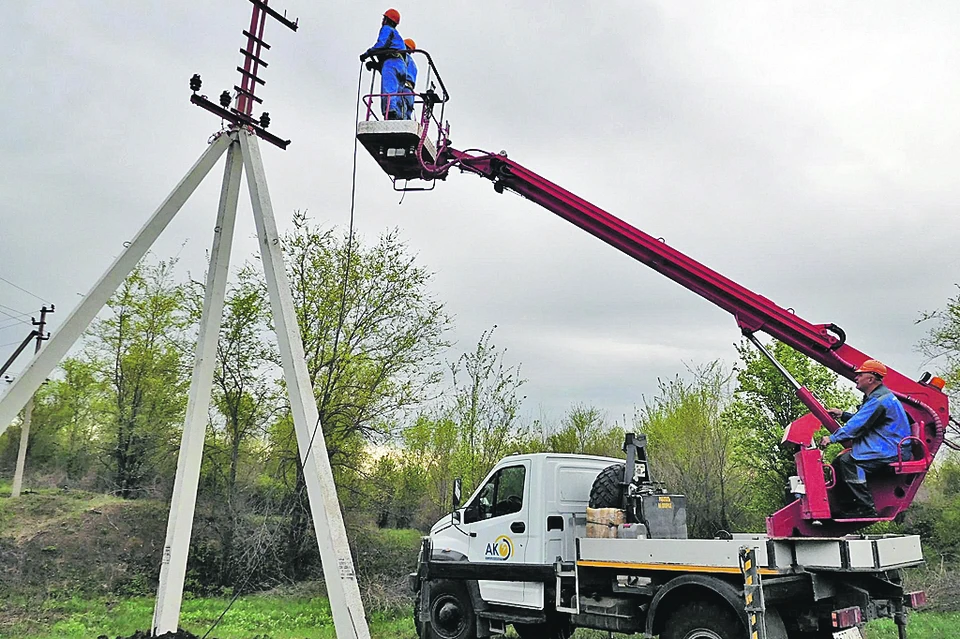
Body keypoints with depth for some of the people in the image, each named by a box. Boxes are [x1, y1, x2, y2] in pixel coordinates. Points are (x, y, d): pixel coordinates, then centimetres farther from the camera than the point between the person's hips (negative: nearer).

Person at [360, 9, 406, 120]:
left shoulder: (386, 29, 11)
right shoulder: (396, 34, 39)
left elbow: (382, 44, -8)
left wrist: (367, 53, -3)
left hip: (391, 62, -9)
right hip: (402, 64, 9)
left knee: (388, 89, -25)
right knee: (397, 93, 2)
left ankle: (390, 112, -44)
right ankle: (398, 116, -8)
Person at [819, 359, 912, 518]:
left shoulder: (880, 399, -18)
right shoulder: (876, 396, 17)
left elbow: (858, 425, -20)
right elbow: (861, 419, 28)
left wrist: (832, 438, -14)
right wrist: (842, 415, 17)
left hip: (891, 452, -11)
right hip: (888, 448, 11)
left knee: (848, 461, -27)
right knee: (839, 461, 4)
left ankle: (866, 509, -23)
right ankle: (846, 509, 4)